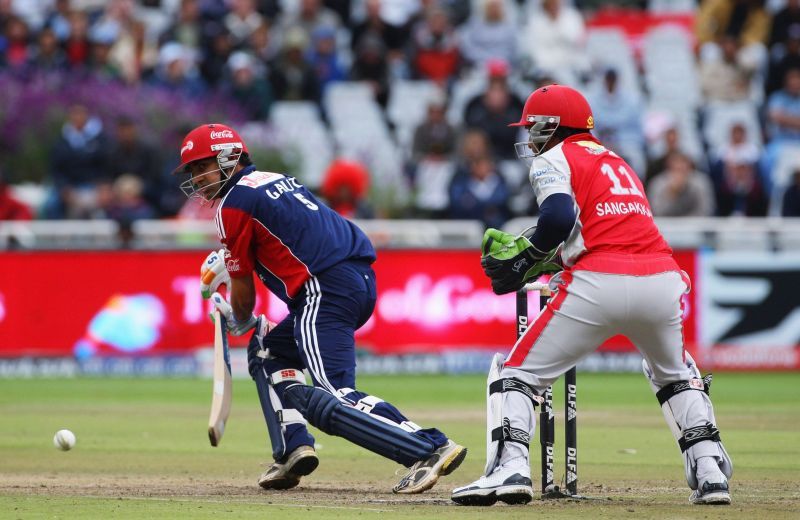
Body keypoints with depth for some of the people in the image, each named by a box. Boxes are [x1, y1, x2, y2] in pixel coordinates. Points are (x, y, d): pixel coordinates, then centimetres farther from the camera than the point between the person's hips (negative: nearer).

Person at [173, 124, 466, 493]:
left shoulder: (233, 205, 1)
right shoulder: (278, 180, 26)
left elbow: (243, 289, 7)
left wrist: (241, 322, 26)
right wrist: (229, 261, 47)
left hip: (325, 291, -10)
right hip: (363, 281, 10)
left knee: (328, 402, -17)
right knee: (269, 350, 27)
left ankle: (430, 448, -30)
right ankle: (294, 449, 10)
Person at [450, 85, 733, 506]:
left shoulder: (553, 159, 7)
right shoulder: (616, 162, 30)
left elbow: (558, 218, -12)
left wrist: (523, 262, 1)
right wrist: (545, 261, 21)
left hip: (598, 283, -6)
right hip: (661, 278, 6)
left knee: (516, 372, 5)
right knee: (674, 375, 31)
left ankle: (509, 468, -13)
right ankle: (710, 472, 17)